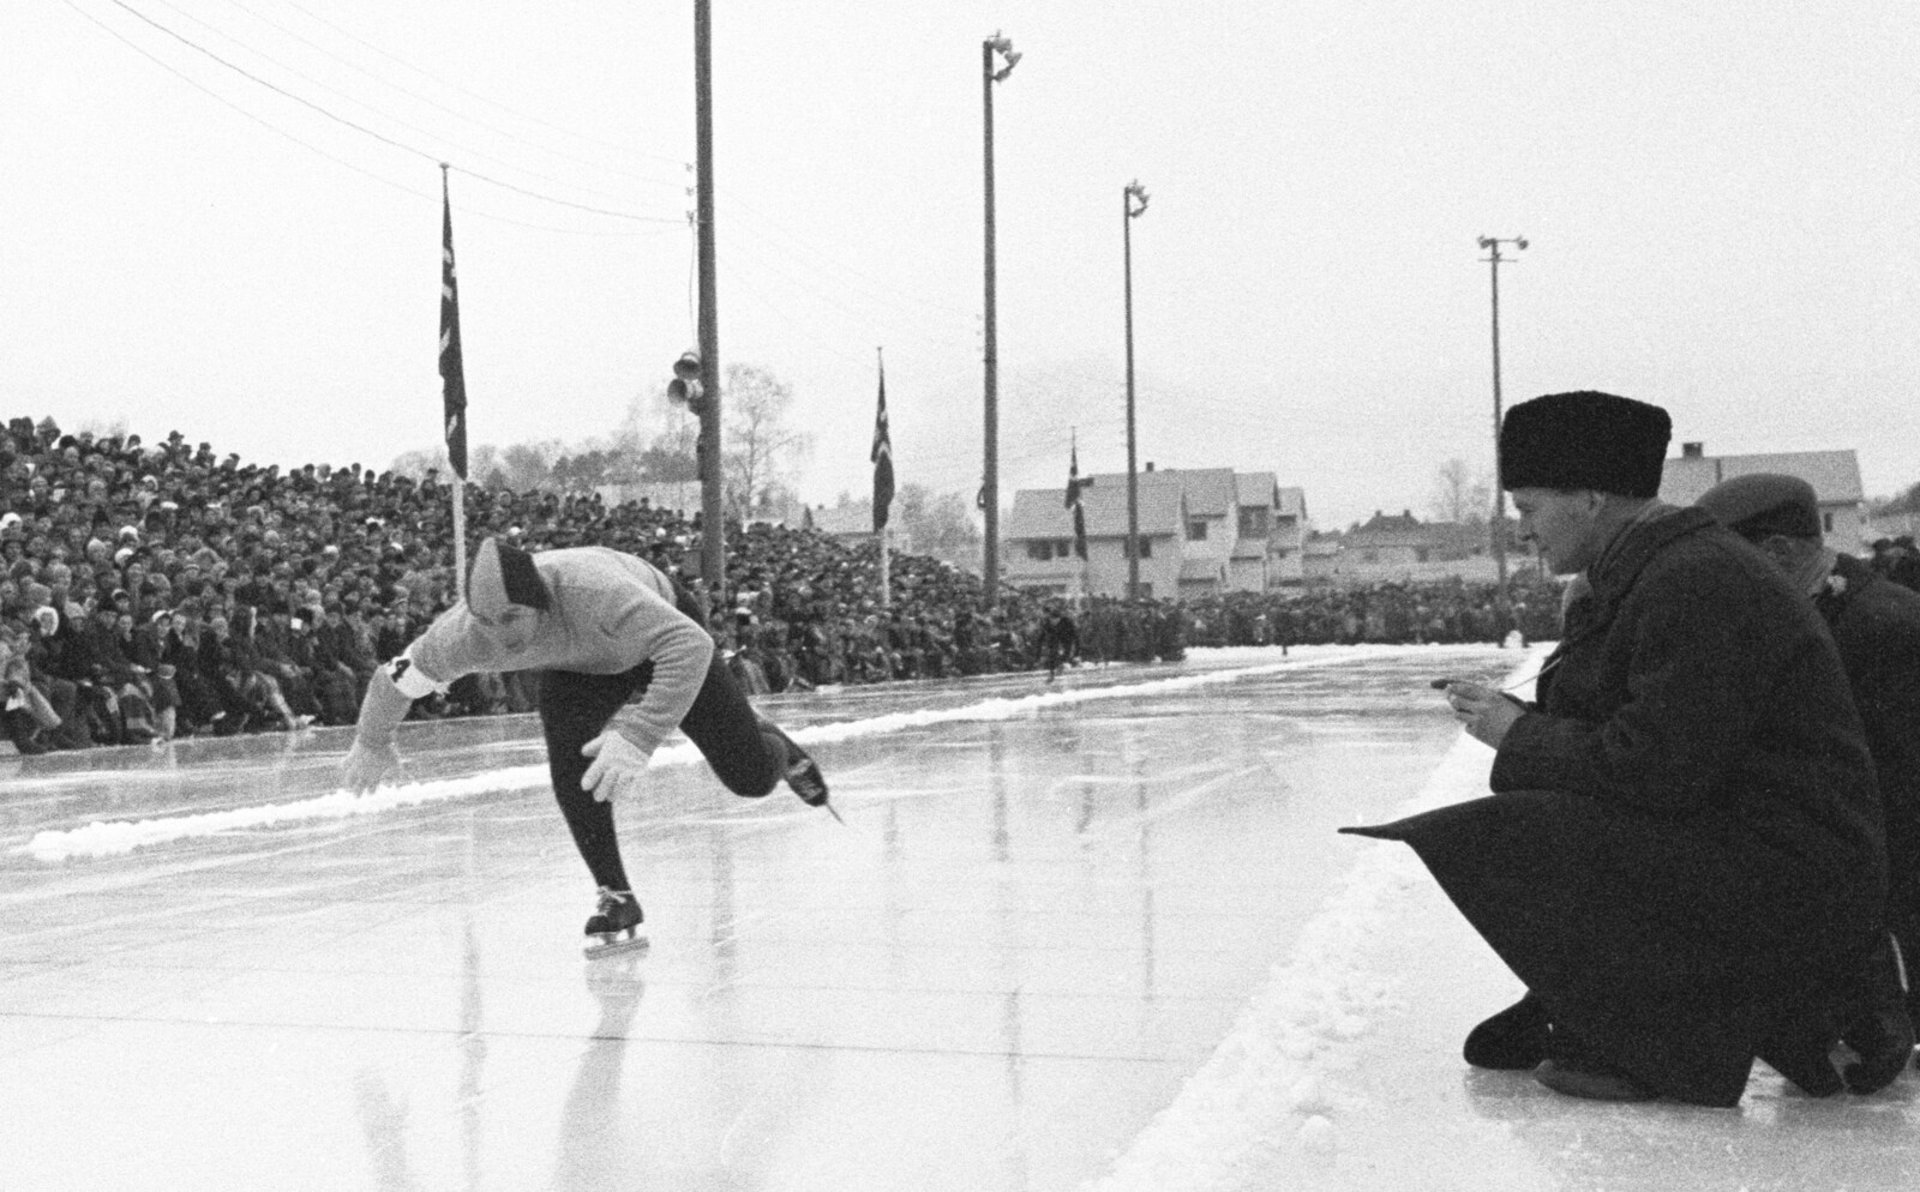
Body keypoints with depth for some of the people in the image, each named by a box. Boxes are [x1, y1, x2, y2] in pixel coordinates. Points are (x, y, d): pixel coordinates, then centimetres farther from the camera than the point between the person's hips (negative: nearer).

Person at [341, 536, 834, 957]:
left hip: (663, 636, -3)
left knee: (751, 778, -3)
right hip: (579, 668, 3)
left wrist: (638, 738, -62)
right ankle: (616, 899, -7)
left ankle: (774, 747, 35)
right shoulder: (463, 634, -32)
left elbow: (691, 644, -54)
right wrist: (372, 743, 5)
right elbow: (396, 679, -13)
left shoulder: (594, 589, -47)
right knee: (570, 759, -25)